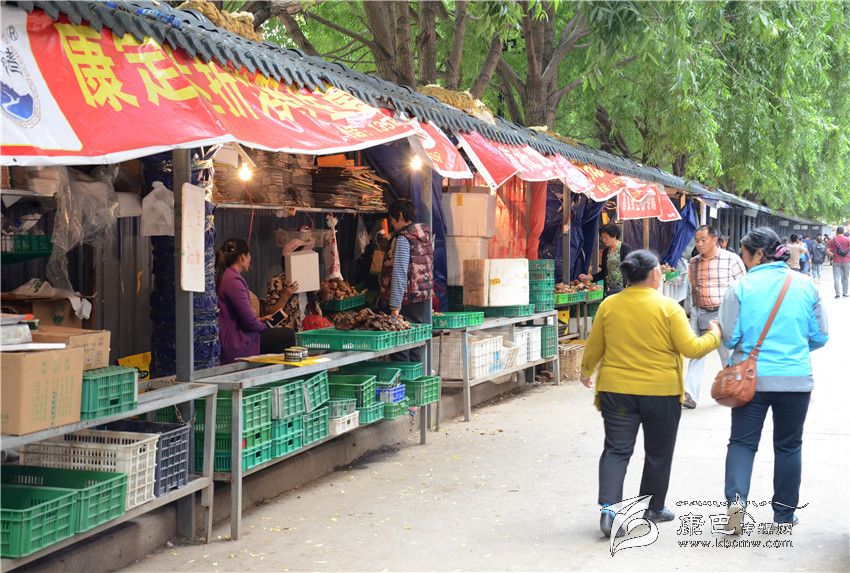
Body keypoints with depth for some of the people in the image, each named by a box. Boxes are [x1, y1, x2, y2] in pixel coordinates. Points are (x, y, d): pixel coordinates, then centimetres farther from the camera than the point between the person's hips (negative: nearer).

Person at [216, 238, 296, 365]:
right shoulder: (233, 280, -19)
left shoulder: (222, 276, 13)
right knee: (288, 335, -6)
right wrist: (264, 326, 1)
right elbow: (250, 322, -18)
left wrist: (258, 320, 19)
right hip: (234, 347, -10)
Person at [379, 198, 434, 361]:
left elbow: (399, 275, -19)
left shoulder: (403, 239, -13)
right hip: (424, 299, 9)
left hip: (407, 304, -9)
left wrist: (395, 307, -20)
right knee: (416, 353, 13)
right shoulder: (425, 236, 13)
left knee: (400, 354, -5)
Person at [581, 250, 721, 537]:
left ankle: (608, 508, -12)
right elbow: (691, 348, -11)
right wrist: (714, 335, 8)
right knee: (658, 453, 15)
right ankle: (654, 507, 28)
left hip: (616, 390, 2)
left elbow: (593, 348, 8)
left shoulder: (608, 305, -1)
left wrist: (586, 372, 27)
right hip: (661, 392, -2)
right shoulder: (668, 307, -10)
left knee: (616, 450, 5)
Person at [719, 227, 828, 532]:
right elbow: (820, 337, 4)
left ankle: (736, 497, -12)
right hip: (796, 379, 2)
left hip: (751, 378, -2)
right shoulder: (806, 286, -1)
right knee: (789, 445, 15)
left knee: (742, 441, 9)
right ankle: (785, 511, 22)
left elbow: (728, 337, -7)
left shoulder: (741, 287, -9)